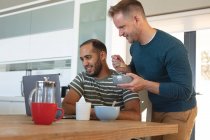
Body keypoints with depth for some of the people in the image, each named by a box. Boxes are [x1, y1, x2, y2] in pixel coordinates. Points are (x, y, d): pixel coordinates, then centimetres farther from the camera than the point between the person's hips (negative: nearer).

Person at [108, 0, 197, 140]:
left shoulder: (172, 47, -27)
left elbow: (184, 91, -27)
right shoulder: (135, 46, -3)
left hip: (178, 112, -6)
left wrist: (145, 85, -34)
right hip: (155, 109, 7)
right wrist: (125, 69, -9)